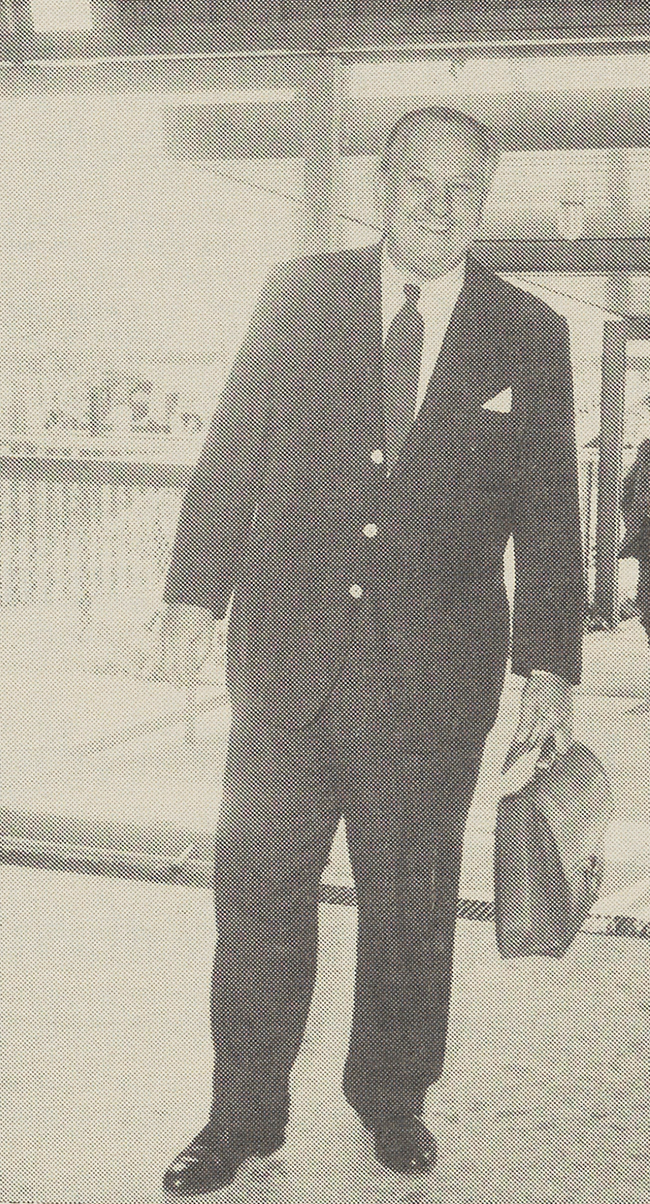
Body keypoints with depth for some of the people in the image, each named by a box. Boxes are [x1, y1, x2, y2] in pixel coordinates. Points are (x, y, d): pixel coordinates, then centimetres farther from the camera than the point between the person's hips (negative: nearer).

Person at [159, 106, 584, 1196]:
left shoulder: (529, 338, 3)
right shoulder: (297, 296, 4)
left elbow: (548, 514, 3)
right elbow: (231, 453, 6)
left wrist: (549, 665, -2)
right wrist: (197, 593, -1)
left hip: (434, 676, 0)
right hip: (287, 655, 1)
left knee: (411, 900, 11)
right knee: (257, 885, 6)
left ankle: (392, 1098, 32)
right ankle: (245, 1114, 22)